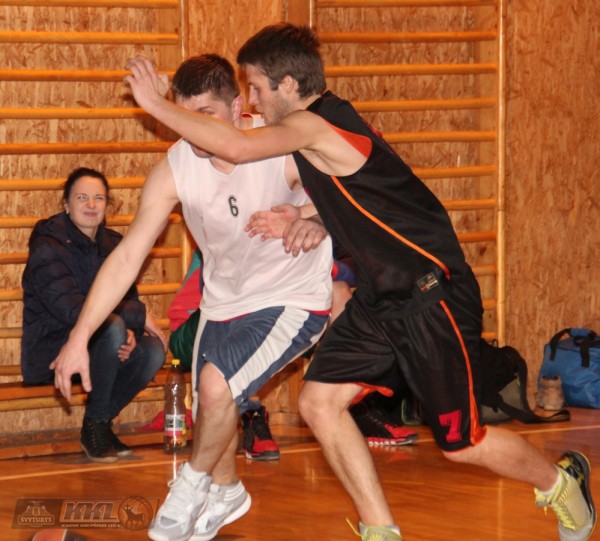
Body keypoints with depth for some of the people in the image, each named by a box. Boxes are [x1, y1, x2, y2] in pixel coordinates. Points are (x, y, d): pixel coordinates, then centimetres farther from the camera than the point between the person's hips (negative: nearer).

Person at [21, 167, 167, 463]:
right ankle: (94, 425, -19)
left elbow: (127, 299, 7)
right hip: (48, 354, -6)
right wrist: (139, 316, -23)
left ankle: (103, 422, -1)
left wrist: (130, 333, -19)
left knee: (153, 349, -21)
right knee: (111, 326, -33)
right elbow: (72, 310, -26)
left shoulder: (112, 244, 9)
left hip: (93, 349, 7)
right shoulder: (48, 247, -14)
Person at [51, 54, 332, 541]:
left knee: (217, 383, -25)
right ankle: (226, 492, 48)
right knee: (212, 418, 13)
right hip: (225, 303, 5)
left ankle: (194, 484, 4)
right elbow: (128, 255, -15)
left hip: (292, 301, -5)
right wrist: (79, 337, -21)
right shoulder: (175, 169, -16)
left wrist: (315, 223, -40)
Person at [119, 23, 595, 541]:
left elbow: (236, 147, -36)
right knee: (320, 401, -1)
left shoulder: (313, 125, -20)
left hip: (434, 297, -9)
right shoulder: (325, 124, 9)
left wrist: (157, 104, -25)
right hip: (380, 295, 9)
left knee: (462, 444, 2)